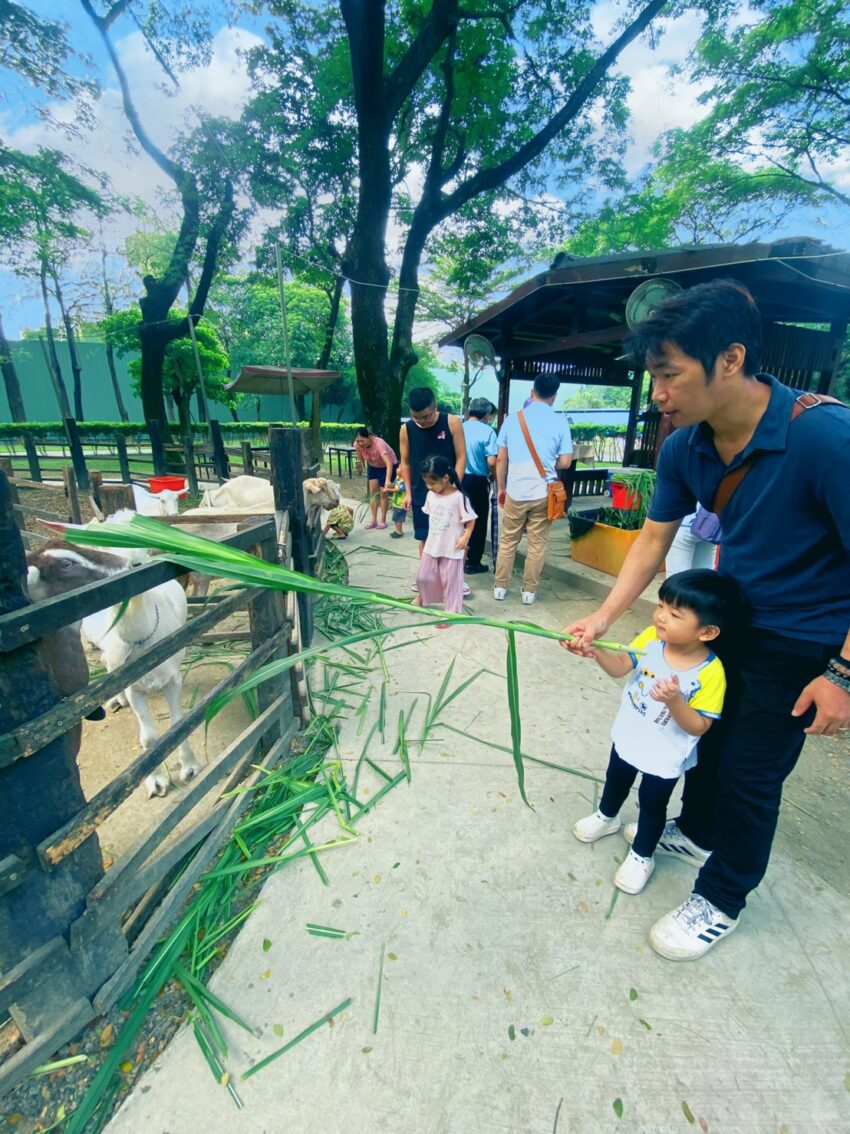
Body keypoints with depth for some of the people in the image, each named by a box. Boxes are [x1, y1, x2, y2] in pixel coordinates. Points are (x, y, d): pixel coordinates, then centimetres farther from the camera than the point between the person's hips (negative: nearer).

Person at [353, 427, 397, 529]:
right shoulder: (357, 444, -23)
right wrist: (360, 463, -18)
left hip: (389, 466, -5)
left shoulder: (379, 444, -40)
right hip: (373, 466, 5)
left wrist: (387, 481, -61)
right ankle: (374, 520, 8)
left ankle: (383, 520, 11)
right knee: (373, 491, 0)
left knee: (383, 493, -3)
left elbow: (389, 463, -50)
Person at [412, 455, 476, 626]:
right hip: (432, 545, 6)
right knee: (424, 576, 18)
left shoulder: (458, 497, -17)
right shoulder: (431, 495, 1)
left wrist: (465, 537, -23)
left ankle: (450, 612, 18)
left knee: (451, 581, 5)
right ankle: (422, 597, 46)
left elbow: (470, 520, -12)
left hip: (451, 549, -6)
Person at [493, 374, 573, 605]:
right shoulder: (560, 422, -2)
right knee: (537, 543, 9)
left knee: (508, 540, 13)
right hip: (543, 493, -1)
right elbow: (565, 462, -1)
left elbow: (501, 459, 4)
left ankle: (500, 587, 18)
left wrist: (501, 488, 15)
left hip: (515, 491, 1)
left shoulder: (513, 419, 2)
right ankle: (529, 590, 16)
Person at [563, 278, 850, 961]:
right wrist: (603, 618, -13)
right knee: (709, 732, 21)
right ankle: (697, 833, 49)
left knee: (751, 770, 6)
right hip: (729, 618, 6)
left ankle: (721, 901, 31)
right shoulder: (684, 449, -12)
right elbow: (653, 539, -5)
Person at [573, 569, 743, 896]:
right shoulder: (651, 637, -20)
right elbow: (619, 667, -15)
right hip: (628, 736, 4)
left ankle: (642, 856, 46)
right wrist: (597, 650, -34)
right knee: (615, 782, 29)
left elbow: (698, 726, -24)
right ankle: (606, 817, 59)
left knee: (652, 805, 20)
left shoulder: (710, 673, -29)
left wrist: (674, 700, -42)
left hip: (665, 756, -4)